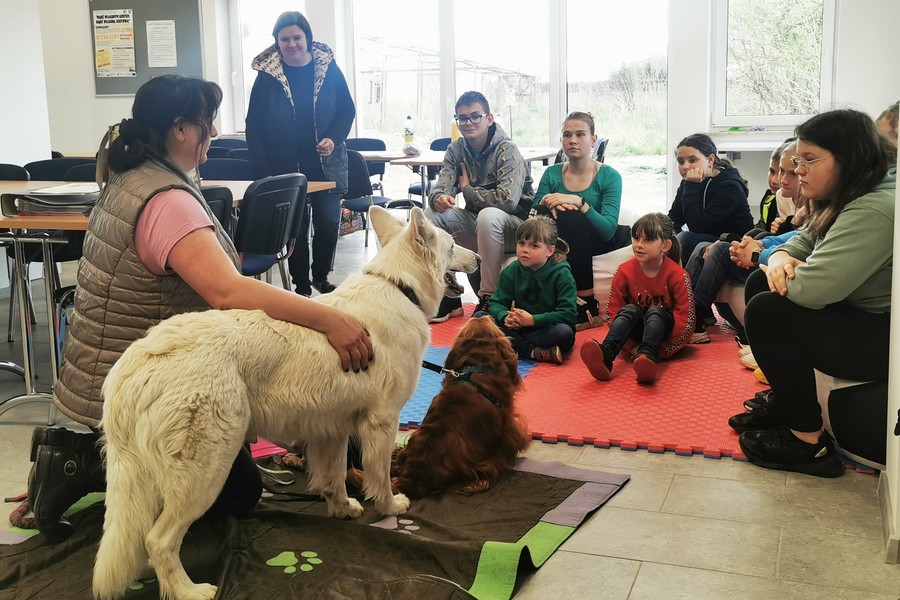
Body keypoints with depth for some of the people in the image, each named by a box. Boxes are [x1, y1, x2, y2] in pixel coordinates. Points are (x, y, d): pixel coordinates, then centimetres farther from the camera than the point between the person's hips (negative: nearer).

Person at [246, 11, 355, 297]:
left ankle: (321, 277, 21)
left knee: (328, 223, -1)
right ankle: (301, 286, 17)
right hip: (286, 168, -1)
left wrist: (334, 138, -12)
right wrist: (264, 171, -9)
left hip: (326, 165, 1)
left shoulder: (328, 67, 1)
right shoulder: (267, 74, -3)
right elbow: (254, 127, -2)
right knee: (295, 227, 4)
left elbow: (347, 110, 7)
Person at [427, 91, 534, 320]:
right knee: (432, 214, -15)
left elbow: (508, 199, -29)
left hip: (515, 223, -6)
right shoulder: (456, 150, 3)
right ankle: (448, 296, -9)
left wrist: (467, 189, -14)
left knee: (488, 215, -37)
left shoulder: (506, 150, -16)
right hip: (475, 221, 6)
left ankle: (488, 298, -27)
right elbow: (441, 186, -7)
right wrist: (439, 197, -33)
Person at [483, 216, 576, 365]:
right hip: (518, 328, 4)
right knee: (479, 317, -16)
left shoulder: (562, 274, -12)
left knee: (565, 333, -37)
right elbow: (496, 303, -2)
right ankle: (533, 352, -26)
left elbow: (568, 314, -20)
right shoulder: (511, 271, -1)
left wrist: (533, 319, -27)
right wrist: (505, 317, -26)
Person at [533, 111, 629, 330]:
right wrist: (551, 206, -22)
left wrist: (578, 202, -28)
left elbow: (608, 230, -16)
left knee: (567, 216, -31)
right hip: (561, 244, 3)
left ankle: (587, 305, -27)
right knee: (548, 212, -26)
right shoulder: (552, 174, 7)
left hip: (597, 244, -3)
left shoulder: (609, 176, -4)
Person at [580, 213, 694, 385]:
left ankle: (648, 357, -58)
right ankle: (605, 357, -54)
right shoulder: (625, 271, -8)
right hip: (637, 330, 2)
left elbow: (686, 318, -17)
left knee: (654, 312, -30)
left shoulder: (677, 275, -15)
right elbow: (613, 311, -8)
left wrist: (664, 350, -23)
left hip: (665, 327, -2)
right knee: (630, 310, -28)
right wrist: (631, 347, -16)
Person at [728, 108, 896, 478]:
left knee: (766, 312, -19)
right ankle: (783, 403, 17)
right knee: (759, 284, 9)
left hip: (885, 337, -11)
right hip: (859, 312, 11)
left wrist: (787, 269, -9)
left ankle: (810, 444, -8)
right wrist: (780, 258, -10)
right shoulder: (845, 199, 7)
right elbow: (801, 243, 16)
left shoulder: (875, 210, -27)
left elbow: (809, 290, -33)